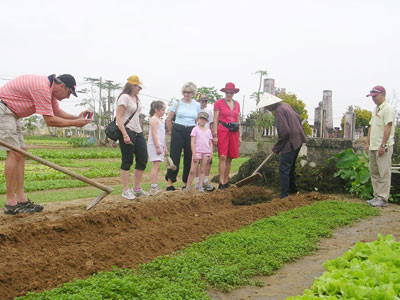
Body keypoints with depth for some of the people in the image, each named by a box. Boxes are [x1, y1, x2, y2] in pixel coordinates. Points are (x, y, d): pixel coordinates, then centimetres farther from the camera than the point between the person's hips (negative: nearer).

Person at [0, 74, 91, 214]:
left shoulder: (49, 88, 9)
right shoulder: (42, 87, -23)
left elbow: (57, 112, 15)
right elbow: (50, 120, -22)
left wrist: (76, 117, 0)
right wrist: (75, 123, -15)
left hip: (12, 113, 11)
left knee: (20, 153, 6)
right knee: (15, 153, -14)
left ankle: (21, 199, 7)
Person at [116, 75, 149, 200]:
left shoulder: (136, 98, 16)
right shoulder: (124, 97, -10)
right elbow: (118, 117, -17)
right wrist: (125, 135, -24)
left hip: (137, 132, 9)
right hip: (127, 131, -9)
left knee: (143, 159, 7)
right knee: (127, 161, -3)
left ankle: (136, 188, 18)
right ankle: (126, 190, 6)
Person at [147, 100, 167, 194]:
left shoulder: (161, 121, 21)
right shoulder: (154, 119, -8)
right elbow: (154, 134, -16)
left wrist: (165, 147, 23)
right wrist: (157, 146, -20)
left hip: (159, 145, 10)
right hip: (154, 145, -10)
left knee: (156, 166, 8)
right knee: (156, 165, -14)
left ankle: (155, 187, 11)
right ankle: (153, 188, -16)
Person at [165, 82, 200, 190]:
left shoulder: (197, 105, 10)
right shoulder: (177, 103, 4)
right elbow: (169, 119, 8)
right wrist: (171, 132, 9)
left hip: (191, 132, 3)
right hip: (178, 131, -3)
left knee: (189, 158, 3)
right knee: (174, 156, -6)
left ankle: (186, 183, 13)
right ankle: (170, 183, -2)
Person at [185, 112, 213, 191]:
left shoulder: (208, 130, 13)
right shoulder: (195, 129, 2)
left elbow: (210, 143, 14)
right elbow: (192, 142, -3)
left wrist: (211, 154, 5)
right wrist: (194, 154, -10)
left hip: (206, 152, 3)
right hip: (197, 152, -3)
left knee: (202, 170, 5)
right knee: (193, 170, -4)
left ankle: (200, 187, 7)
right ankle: (187, 187, 3)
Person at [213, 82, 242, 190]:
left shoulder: (237, 104, 16)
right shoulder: (219, 103, 2)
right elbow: (215, 120, -2)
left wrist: (240, 136, 15)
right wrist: (215, 135, -9)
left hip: (234, 132, 5)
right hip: (222, 130, -5)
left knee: (229, 158, 5)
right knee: (223, 157, -11)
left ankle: (226, 181, 13)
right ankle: (221, 182, -11)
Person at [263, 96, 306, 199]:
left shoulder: (279, 111, -18)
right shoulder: (285, 105, 10)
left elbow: (284, 132, -22)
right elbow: (298, 119, 19)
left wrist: (276, 148, -13)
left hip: (291, 143, -10)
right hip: (298, 140, 10)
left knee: (284, 168, -4)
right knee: (290, 166, 20)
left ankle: (284, 193, -1)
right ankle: (293, 189, 31)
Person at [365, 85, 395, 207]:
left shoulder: (388, 109, -9)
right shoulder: (376, 109, 19)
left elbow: (388, 127, -16)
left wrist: (383, 145, -20)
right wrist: (368, 143, 18)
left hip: (383, 147, -9)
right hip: (373, 147, 9)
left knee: (384, 173, -6)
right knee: (374, 172, 11)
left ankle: (383, 198, -4)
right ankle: (377, 196, 18)